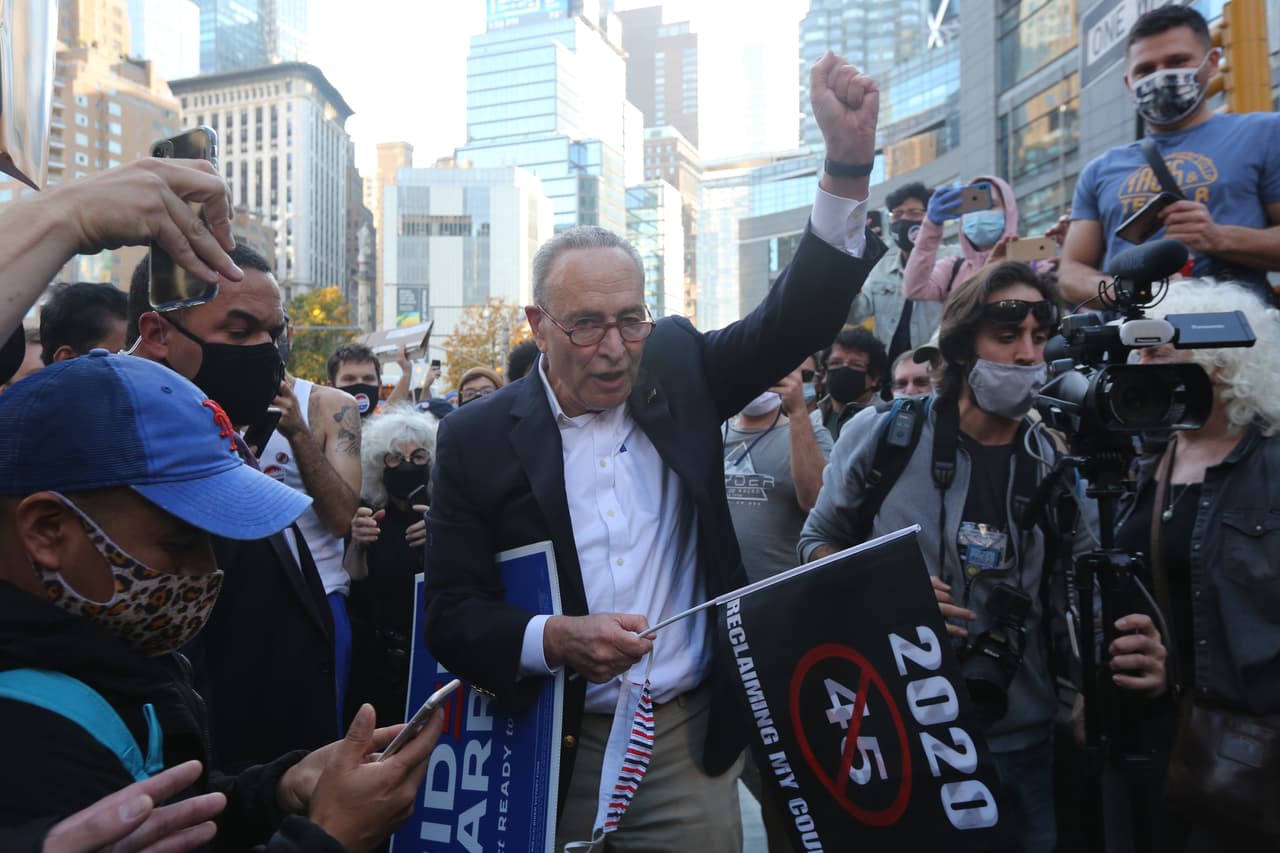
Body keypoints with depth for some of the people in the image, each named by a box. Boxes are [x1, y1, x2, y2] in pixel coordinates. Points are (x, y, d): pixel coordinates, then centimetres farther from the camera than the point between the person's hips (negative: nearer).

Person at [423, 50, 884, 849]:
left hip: (692, 742, 1)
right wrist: (554, 640, -25)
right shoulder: (477, 439, -7)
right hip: (556, 757, -1)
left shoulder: (678, 370, -1)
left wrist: (850, 160, -20)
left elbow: (798, 317, -9)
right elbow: (453, 616, -6)